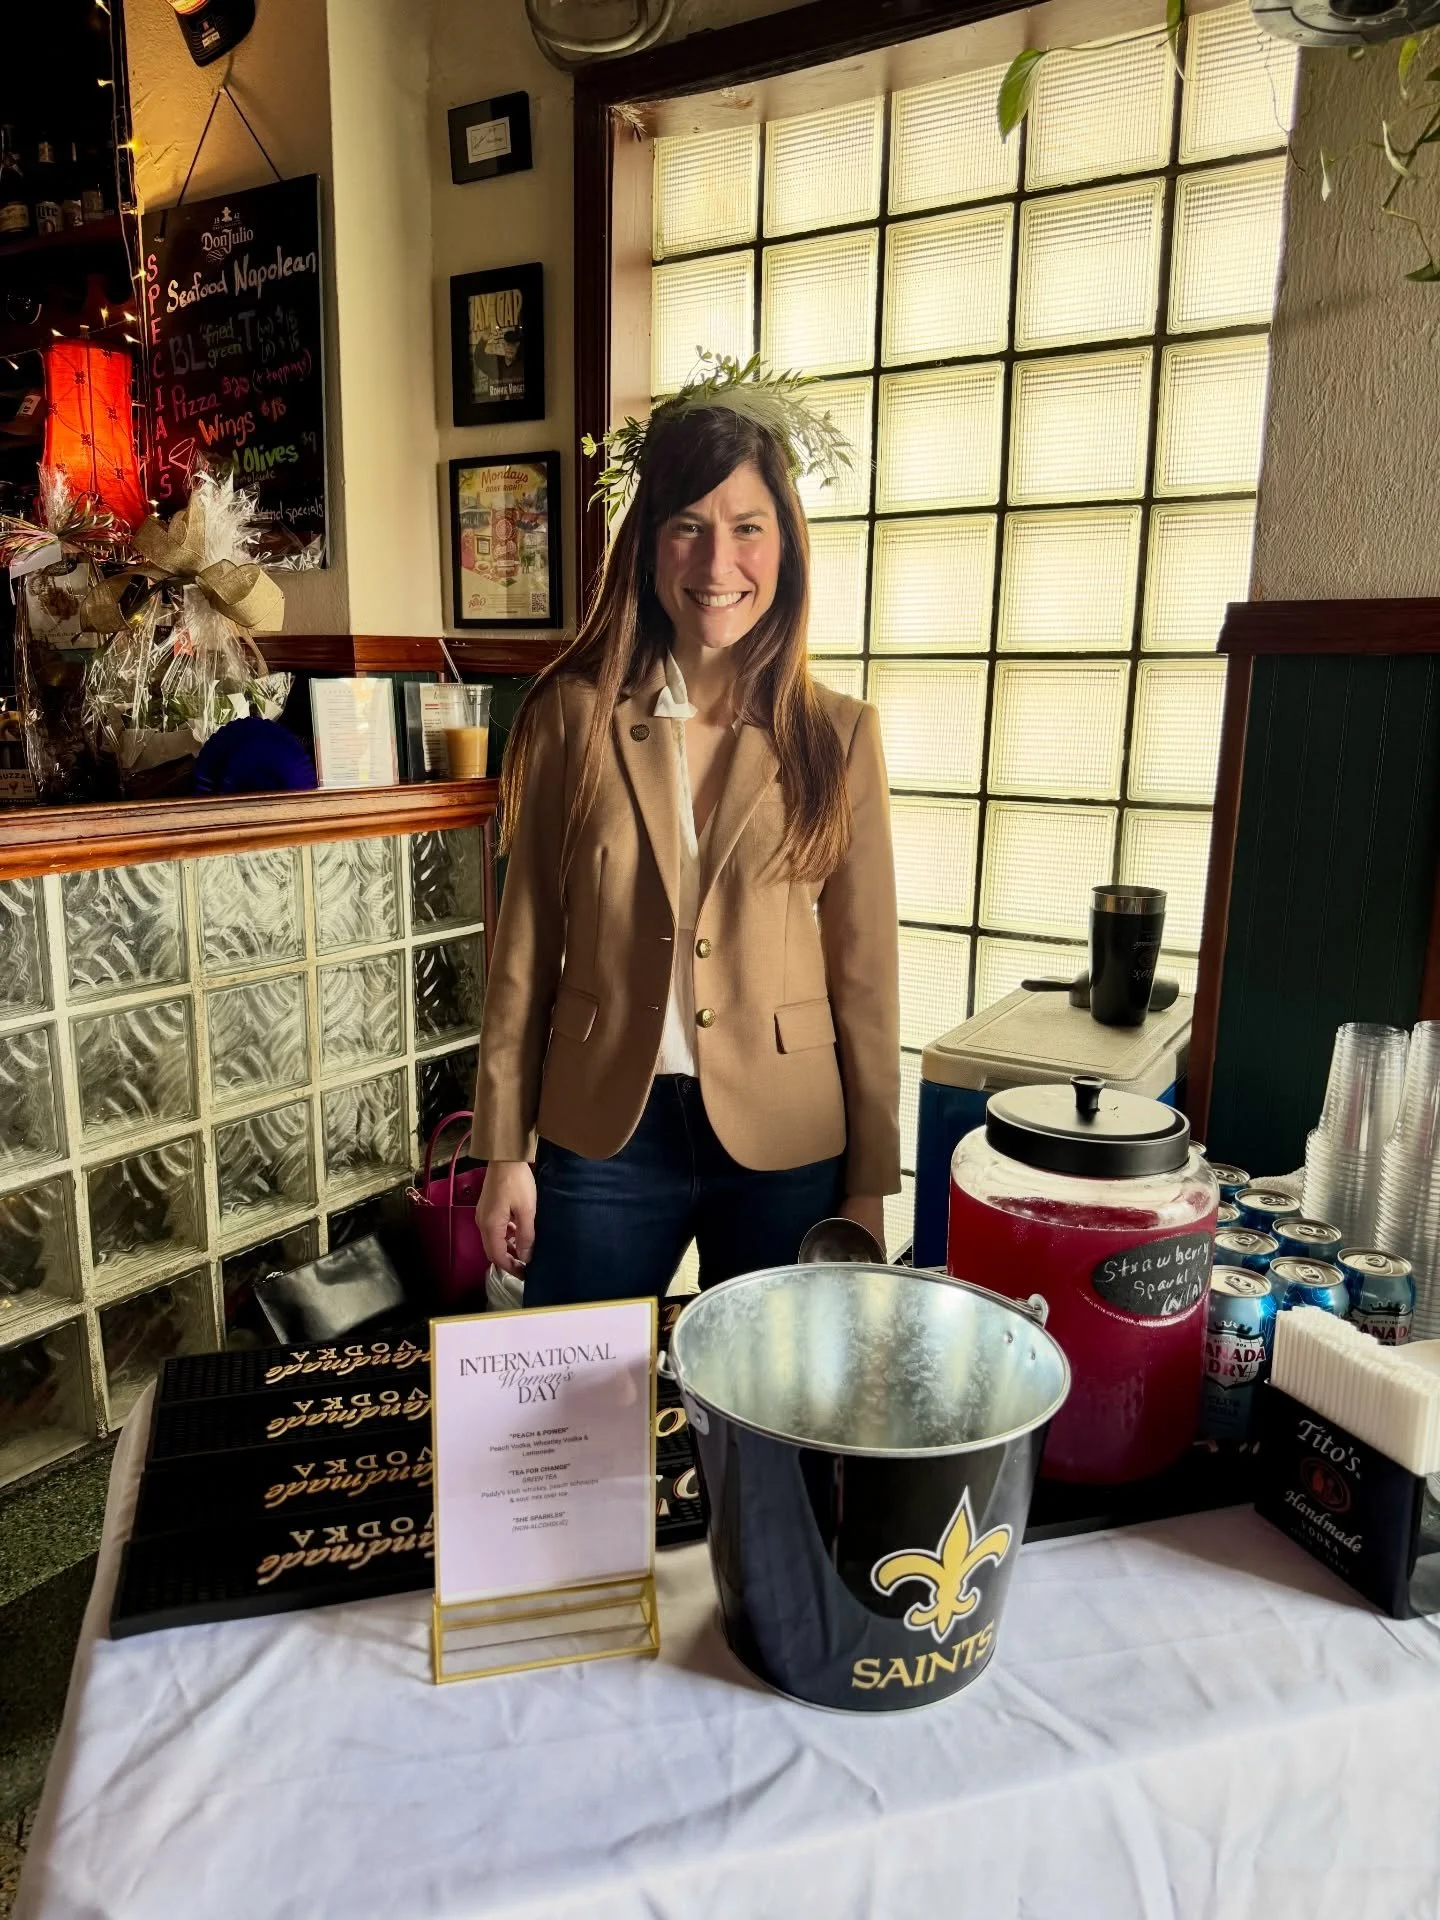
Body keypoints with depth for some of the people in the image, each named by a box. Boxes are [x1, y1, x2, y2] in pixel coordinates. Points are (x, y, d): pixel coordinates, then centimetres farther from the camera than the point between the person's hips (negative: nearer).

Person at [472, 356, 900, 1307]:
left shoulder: (839, 735, -4)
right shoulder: (573, 715, -4)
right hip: (603, 1132, 1)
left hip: (787, 1142, 0)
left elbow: (865, 973, -2)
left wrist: (871, 1183, 0)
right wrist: (505, 1151, 0)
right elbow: (526, 949, -1)